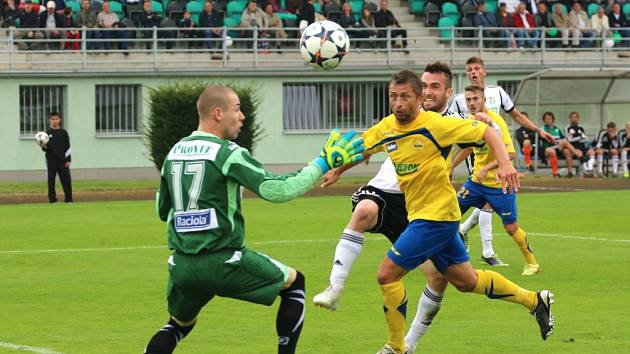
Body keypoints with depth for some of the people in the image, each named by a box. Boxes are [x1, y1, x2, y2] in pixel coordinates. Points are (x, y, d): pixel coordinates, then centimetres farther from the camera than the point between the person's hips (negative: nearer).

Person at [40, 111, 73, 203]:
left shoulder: (63, 133, 5)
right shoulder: (48, 133, 6)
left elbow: (67, 147, 5)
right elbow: (45, 148, 8)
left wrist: (68, 160, -1)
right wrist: (44, 147, -16)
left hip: (62, 160, 0)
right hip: (51, 161, 0)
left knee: (66, 179, -3)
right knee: (51, 180, 0)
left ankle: (68, 198, 4)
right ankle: (52, 198, 6)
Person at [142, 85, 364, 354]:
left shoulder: (174, 153, 10)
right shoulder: (227, 153, -10)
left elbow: (163, 211, 19)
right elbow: (276, 189, -18)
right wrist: (323, 163, -10)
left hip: (181, 265, 6)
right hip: (223, 261, -6)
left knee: (179, 325, 27)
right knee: (294, 282, 14)